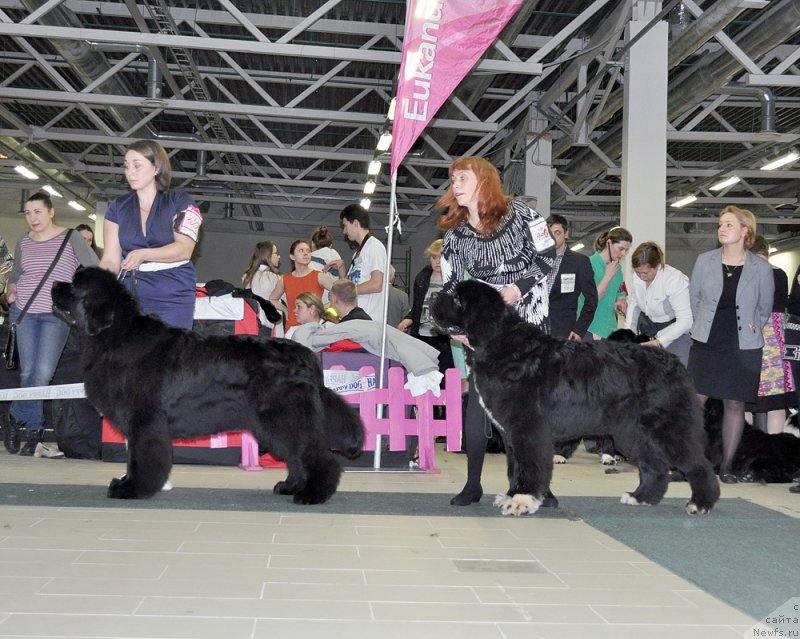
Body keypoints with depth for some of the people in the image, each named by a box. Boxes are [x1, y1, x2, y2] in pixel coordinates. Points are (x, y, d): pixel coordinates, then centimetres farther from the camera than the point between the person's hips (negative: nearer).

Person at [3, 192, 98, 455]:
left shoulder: (71, 238, -2)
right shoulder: (24, 242, 10)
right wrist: (11, 291, 11)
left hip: (56, 315, -3)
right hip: (24, 312, 4)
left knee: (43, 373, -13)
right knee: (28, 372, -2)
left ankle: (15, 419, 8)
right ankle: (35, 431, 11)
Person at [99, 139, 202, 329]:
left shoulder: (180, 202, 3)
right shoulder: (118, 207, 12)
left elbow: (185, 248, -10)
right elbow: (110, 260, 6)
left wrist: (144, 254, -26)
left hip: (172, 299, -3)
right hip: (130, 294, 3)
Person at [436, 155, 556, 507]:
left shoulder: (519, 214, -6)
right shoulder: (455, 234, 1)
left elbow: (547, 256, -2)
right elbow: (450, 287, 2)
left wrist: (520, 287, -15)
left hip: (530, 322, -1)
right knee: (479, 401, -5)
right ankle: (473, 484, 6)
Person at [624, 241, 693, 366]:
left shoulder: (674, 280, -25)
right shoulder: (637, 278, -7)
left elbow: (685, 321, -26)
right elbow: (633, 304, 10)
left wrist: (660, 342, -30)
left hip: (676, 330, -5)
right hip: (647, 326, 5)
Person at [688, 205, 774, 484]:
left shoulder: (761, 268, -3)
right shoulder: (704, 261, 0)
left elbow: (765, 309, 9)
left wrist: (747, 331, 10)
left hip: (743, 348, -1)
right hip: (705, 345, 1)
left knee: (734, 404, 6)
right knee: (695, 401, -3)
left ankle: (726, 466, 17)